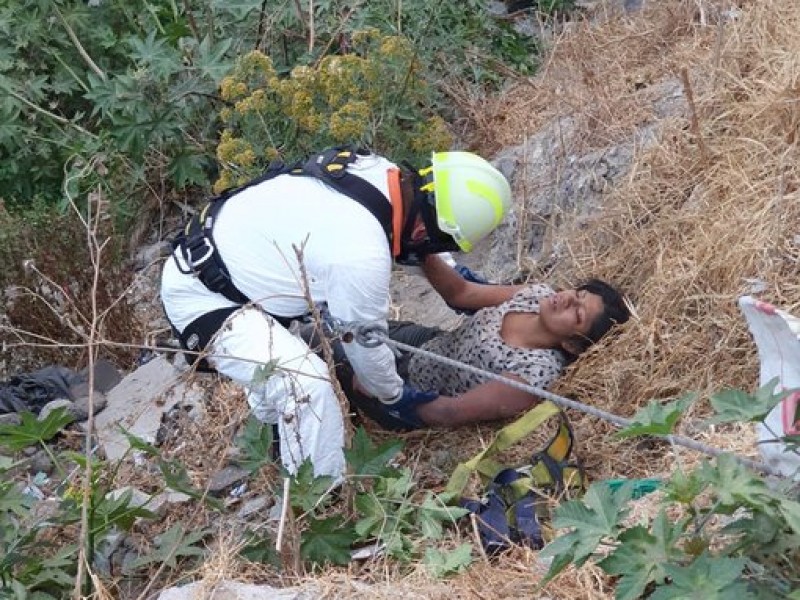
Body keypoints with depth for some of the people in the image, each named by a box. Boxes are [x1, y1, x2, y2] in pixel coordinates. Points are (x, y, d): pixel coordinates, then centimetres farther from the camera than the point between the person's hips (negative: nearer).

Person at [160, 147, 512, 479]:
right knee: (306, 385, -24)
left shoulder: (380, 172, -8)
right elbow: (364, 342, -14)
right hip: (200, 294, -10)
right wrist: (394, 395, 5)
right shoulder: (361, 254, -32)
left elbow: (408, 240, 17)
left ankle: (275, 423, 47)